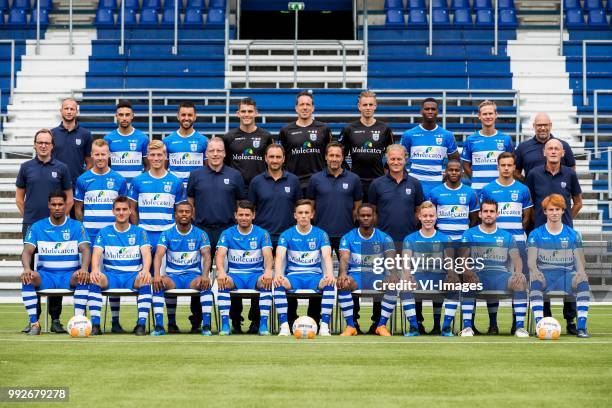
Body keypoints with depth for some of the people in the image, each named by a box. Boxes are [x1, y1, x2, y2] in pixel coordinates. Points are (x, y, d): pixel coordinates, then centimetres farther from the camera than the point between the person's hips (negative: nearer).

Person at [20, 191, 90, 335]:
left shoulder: (76, 226, 4)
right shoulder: (38, 227, 7)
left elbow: (85, 250, -8)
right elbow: (27, 251, -4)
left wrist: (84, 268, -31)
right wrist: (27, 269, -27)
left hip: (70, 275, -1)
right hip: (46, 275, 1)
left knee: (82, 277, -35)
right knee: (28, 278, -31)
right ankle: (34, 323, -27)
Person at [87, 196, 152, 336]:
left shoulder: (139, 232, 8)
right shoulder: (104, 232, 10)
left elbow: (146, 253, -7)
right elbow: (97, 253, -4)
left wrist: (145, 270, -30)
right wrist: (95, 269, -29)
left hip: (134, 276, -1)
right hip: (111, 275, 1)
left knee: (146, 280, -35)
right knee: (94, 279, -32)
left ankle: (141, 324, -29)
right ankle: (95, 324, -30)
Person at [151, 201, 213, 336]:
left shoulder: (200, 235, 4)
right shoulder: (167, 234, 3)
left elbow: (207, 256, -9)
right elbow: (159, 255, -11)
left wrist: (205, 275, -29)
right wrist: (157, 274, -31)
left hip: (193, 275, -1)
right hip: (173, 275, 1)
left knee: (205, 284, -34)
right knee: (157, 283, -31)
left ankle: (206, 326, -32)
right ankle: (159, 326, -31)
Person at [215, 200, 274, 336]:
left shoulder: (262, 233, 5)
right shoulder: (227, 234, 5)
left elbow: (268, 255, -10)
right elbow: (220, 254, -9)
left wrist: (268, 271, -32)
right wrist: (221, 271, -32)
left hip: (256, 274, 0)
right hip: (235, 274, 0)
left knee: (267, 281, -33)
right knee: (223, 282, -33)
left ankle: (263, 325, -31)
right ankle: (225, 324, -30)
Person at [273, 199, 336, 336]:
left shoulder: (321, 234, 6)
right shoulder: (287, 235, 5)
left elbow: (327, 256, -10)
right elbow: (279, 256, -10)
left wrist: (329, 274, -32)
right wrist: (278, 274, -33)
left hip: (315, 276, 0)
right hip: (293, 276, 0)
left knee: (330, 283, -33)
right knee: (278, 283, -33)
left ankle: (324, 326, -28)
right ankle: (284, 326, -29)